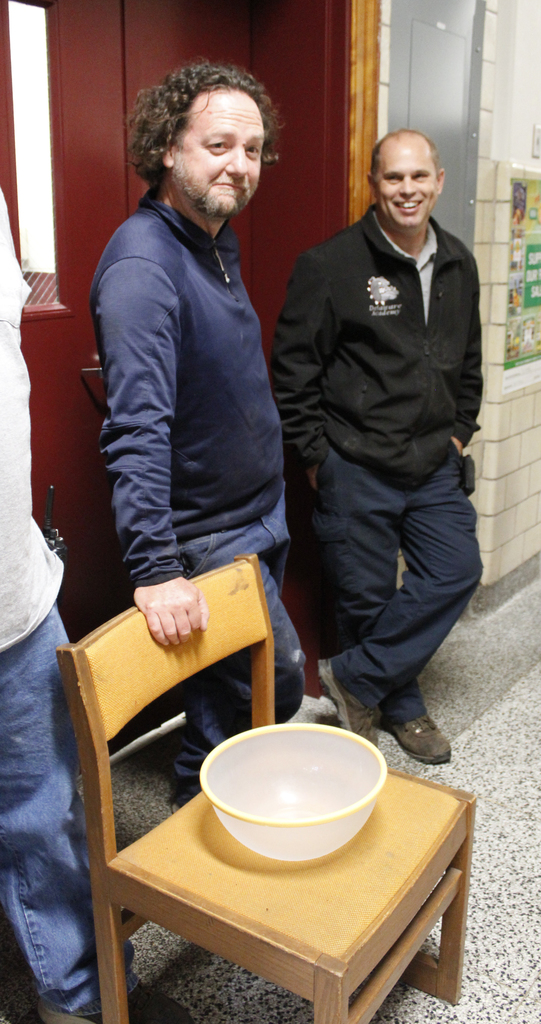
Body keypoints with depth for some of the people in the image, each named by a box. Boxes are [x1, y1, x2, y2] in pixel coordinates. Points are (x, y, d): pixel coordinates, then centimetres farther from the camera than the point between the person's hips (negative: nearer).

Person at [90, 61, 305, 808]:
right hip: (207, 536, -9)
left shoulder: (218, 241, 8)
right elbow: (138, 428, -32)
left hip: (262, 514, 9)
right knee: (277, 686, 1)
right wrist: (155, 569, -36)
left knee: (228, 686, 19)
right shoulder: (144, 263, -23)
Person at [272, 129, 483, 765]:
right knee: (367, 597, 5)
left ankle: (356, 678, 15)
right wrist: (315, 454, -9)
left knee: (457, 570, 1)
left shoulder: (458, 265, 9)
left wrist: (459, 431, 14)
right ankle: (399, 705, 29)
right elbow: (292, 369, -9)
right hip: (356, 468, -5)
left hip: (433, 465, 6)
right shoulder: (329, 265, -10)